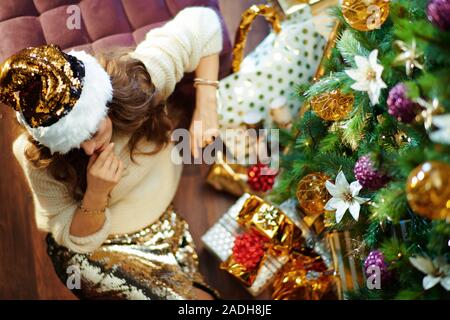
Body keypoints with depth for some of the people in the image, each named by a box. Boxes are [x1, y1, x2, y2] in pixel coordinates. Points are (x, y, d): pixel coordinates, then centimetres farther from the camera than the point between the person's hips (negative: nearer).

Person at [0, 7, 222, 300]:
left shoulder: (139, 80, -27)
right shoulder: (43, 161, -28)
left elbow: (202, 23, -14)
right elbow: (75, 240, -16)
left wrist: (205, 110, -22)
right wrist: (95, 194, -36)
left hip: (165, 226, 4)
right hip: (95, 250, -3)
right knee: (199, 296, -18)